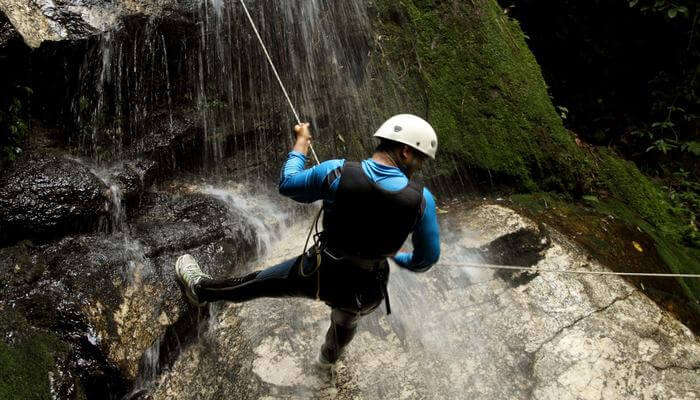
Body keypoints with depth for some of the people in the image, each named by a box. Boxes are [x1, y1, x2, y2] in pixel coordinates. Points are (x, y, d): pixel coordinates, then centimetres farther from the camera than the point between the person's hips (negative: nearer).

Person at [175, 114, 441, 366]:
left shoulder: (336, 172, -21)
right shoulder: (422, 199, -21)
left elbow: (287, 185, -3)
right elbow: (427, 258, -7)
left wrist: (301, 143, 13)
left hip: (320, 273, -1)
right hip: (366, 291, 2)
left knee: (261, 281, 25)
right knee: (346, 320, 38)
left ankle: (201, 289, 49)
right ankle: (330, 356, 71)